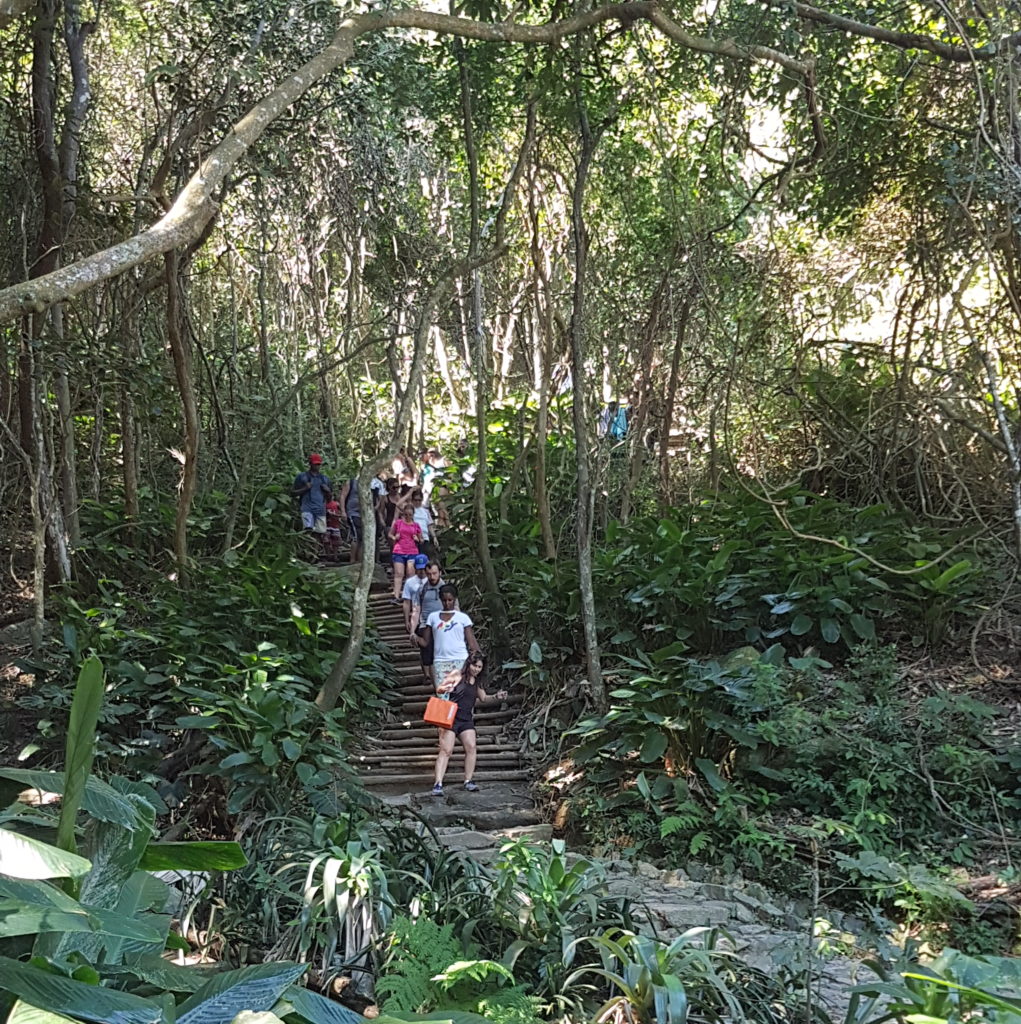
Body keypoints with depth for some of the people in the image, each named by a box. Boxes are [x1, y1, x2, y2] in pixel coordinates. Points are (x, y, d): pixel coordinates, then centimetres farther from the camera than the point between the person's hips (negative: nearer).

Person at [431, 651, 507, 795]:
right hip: (451, 717, -5)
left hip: (467, 720, 5)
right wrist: (446, 688, -24)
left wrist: (496, 697, 9)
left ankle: (468, 781, 3)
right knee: (446, 750, -12)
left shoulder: (477, 681, 14)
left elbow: (483, 697, 26)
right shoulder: (457, 674, -3)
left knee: (471, 747, -9)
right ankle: (438, 784, -14)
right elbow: (439, 688, -1)